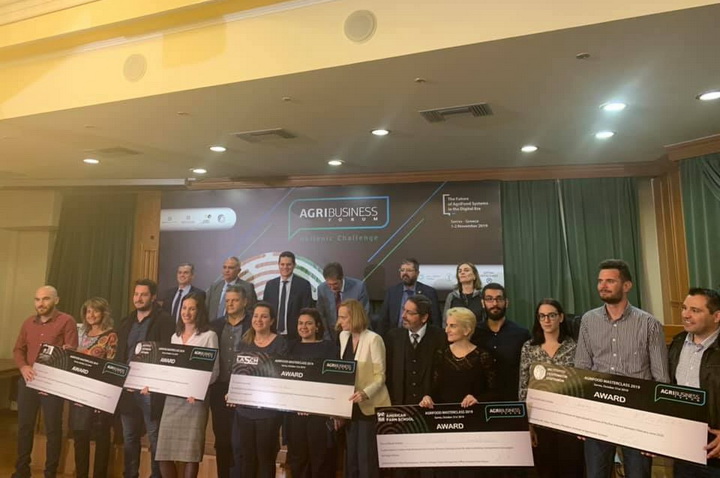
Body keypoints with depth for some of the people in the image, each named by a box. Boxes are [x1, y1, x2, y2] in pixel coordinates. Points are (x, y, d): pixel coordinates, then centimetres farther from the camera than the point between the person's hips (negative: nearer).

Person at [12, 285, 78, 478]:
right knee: (24, 426, 12)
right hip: (27, 381, 5)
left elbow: (72, 352, -12)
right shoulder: (28, 322, 11)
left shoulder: (67, 321, -8)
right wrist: (23, 367, -9)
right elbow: (18, 349, 11)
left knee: (53, 428, 4)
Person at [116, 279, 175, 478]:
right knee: (129, 437, 16)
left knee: (154, 437, 2)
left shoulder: (164, 321, -7)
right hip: (127, 387, 6)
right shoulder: (126, 322, 14)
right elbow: (119, 354, 16)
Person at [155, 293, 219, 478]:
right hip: (172, 397, 6)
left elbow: (213, 370, -7)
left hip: (194, 398, -5)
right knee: (164, 453, 5)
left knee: (190, 453, -2)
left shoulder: (209, 336, -4)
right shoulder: (175, 336, 15)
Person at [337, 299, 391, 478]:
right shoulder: (343, 336, 6)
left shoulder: (373, 339, -15)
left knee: (367, 459, -2)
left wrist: (365, 393, -31)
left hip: (369, 406, -6)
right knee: (350, 458, 12)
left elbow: (380, 376, -15)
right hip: (350, 406, 7)